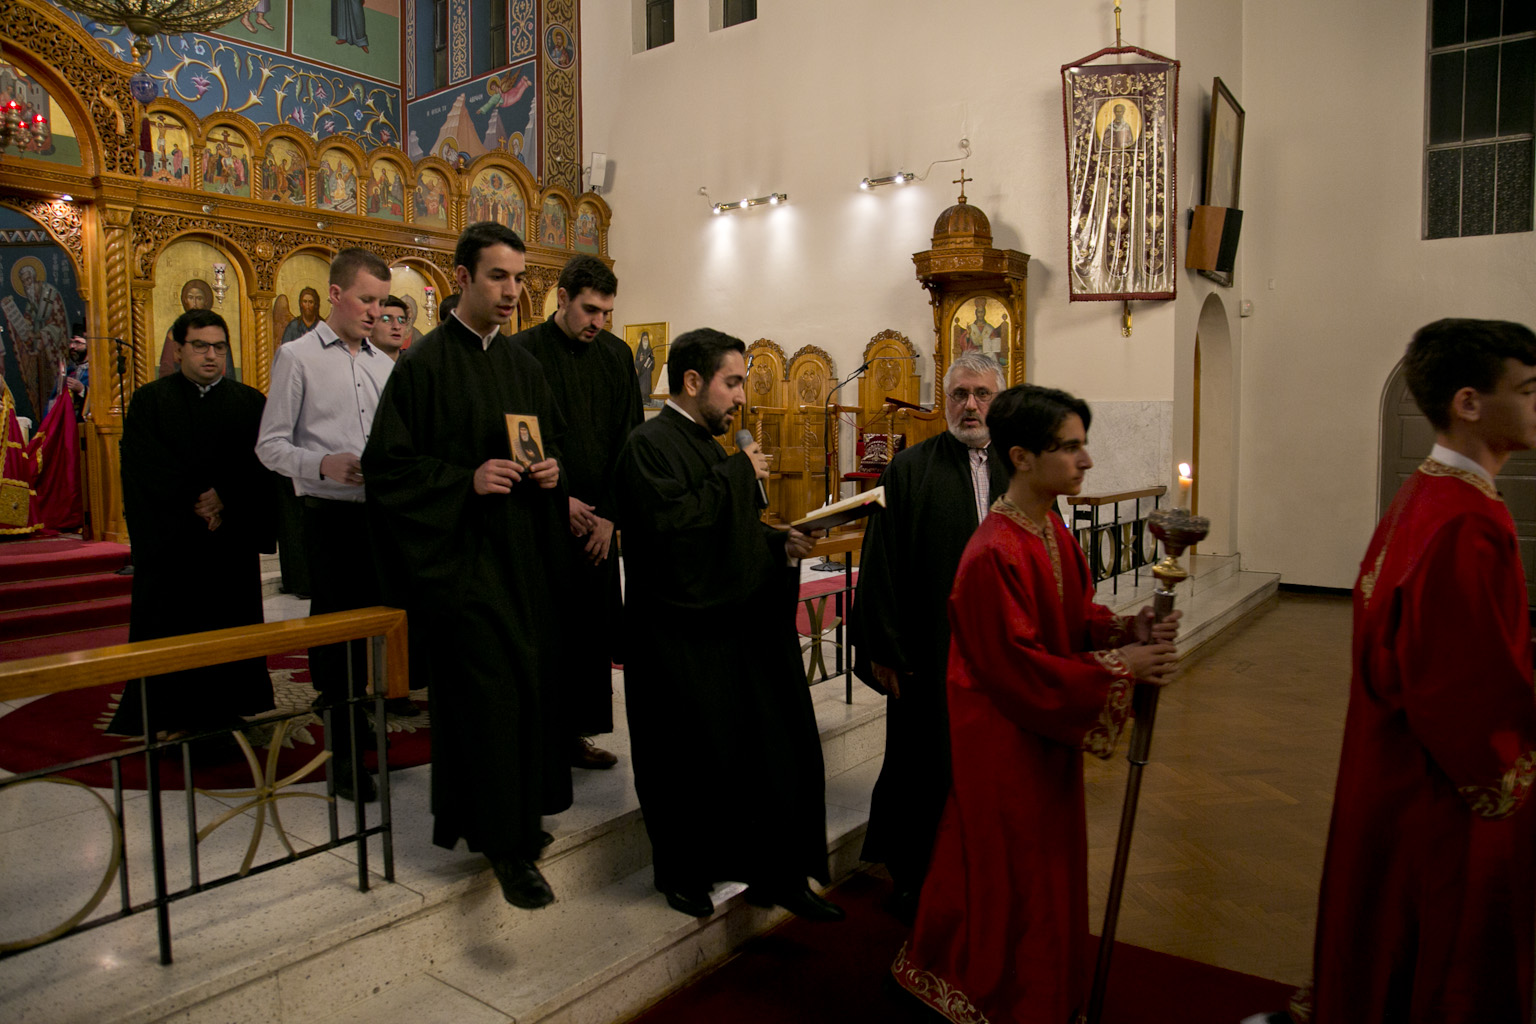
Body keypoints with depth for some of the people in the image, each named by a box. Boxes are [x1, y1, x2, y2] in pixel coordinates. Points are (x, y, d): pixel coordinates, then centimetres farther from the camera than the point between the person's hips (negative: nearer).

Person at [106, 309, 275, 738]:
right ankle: (173, 720, 9)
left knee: (231, 626, 3)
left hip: (233, 539, 1)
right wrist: (196, 505, -11)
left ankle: (228, 711, 12)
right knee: (172, 630, 1)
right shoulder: (149, 401, 6)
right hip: (169, 539, -1)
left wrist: (224, 498, -13)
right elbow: (148, 472, -4)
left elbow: (261, 466, 1)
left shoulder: (250, 403, 9)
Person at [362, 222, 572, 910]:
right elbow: (387, 465, -8)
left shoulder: (521, 363, 12)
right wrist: (467, 480, -20)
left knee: (529, 680, 9)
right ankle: (504, 840, 7)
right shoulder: (425, 364, -7)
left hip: (526, 552, 6)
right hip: (465, 556, -6)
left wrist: (551, 467, -1)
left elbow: (553, 436, 21)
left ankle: (515, 815, 27)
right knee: (490, 690, -5)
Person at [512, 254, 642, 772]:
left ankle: (576, 733, 20)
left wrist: (609, 514, -1)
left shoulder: (616, 355, 8)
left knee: (590, 632, 8)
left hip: (597, 520, 4)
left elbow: (629, 439, 6)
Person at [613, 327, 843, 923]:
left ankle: (777, 875, 25)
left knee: (774, 749, 11)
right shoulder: (650, 445, -13)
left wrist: (780, 546, 4)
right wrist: (737, 474, -19)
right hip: (681, 638, -9)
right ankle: (683, 876, 27)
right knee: (694, 761, 5)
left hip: (731, 626, 9)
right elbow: (668, 523, -28)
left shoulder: (709, 448, 15)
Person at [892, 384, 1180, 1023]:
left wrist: (1127, 629, -8)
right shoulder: (995, 554, -28)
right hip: (1006, 742, -9)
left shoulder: (1051, 529, 1)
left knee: (1049, 865, 23)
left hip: (1046, 733, 9)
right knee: (1012, 878, 9)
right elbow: (1019, 667, -24)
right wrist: (1119, 667, -21)